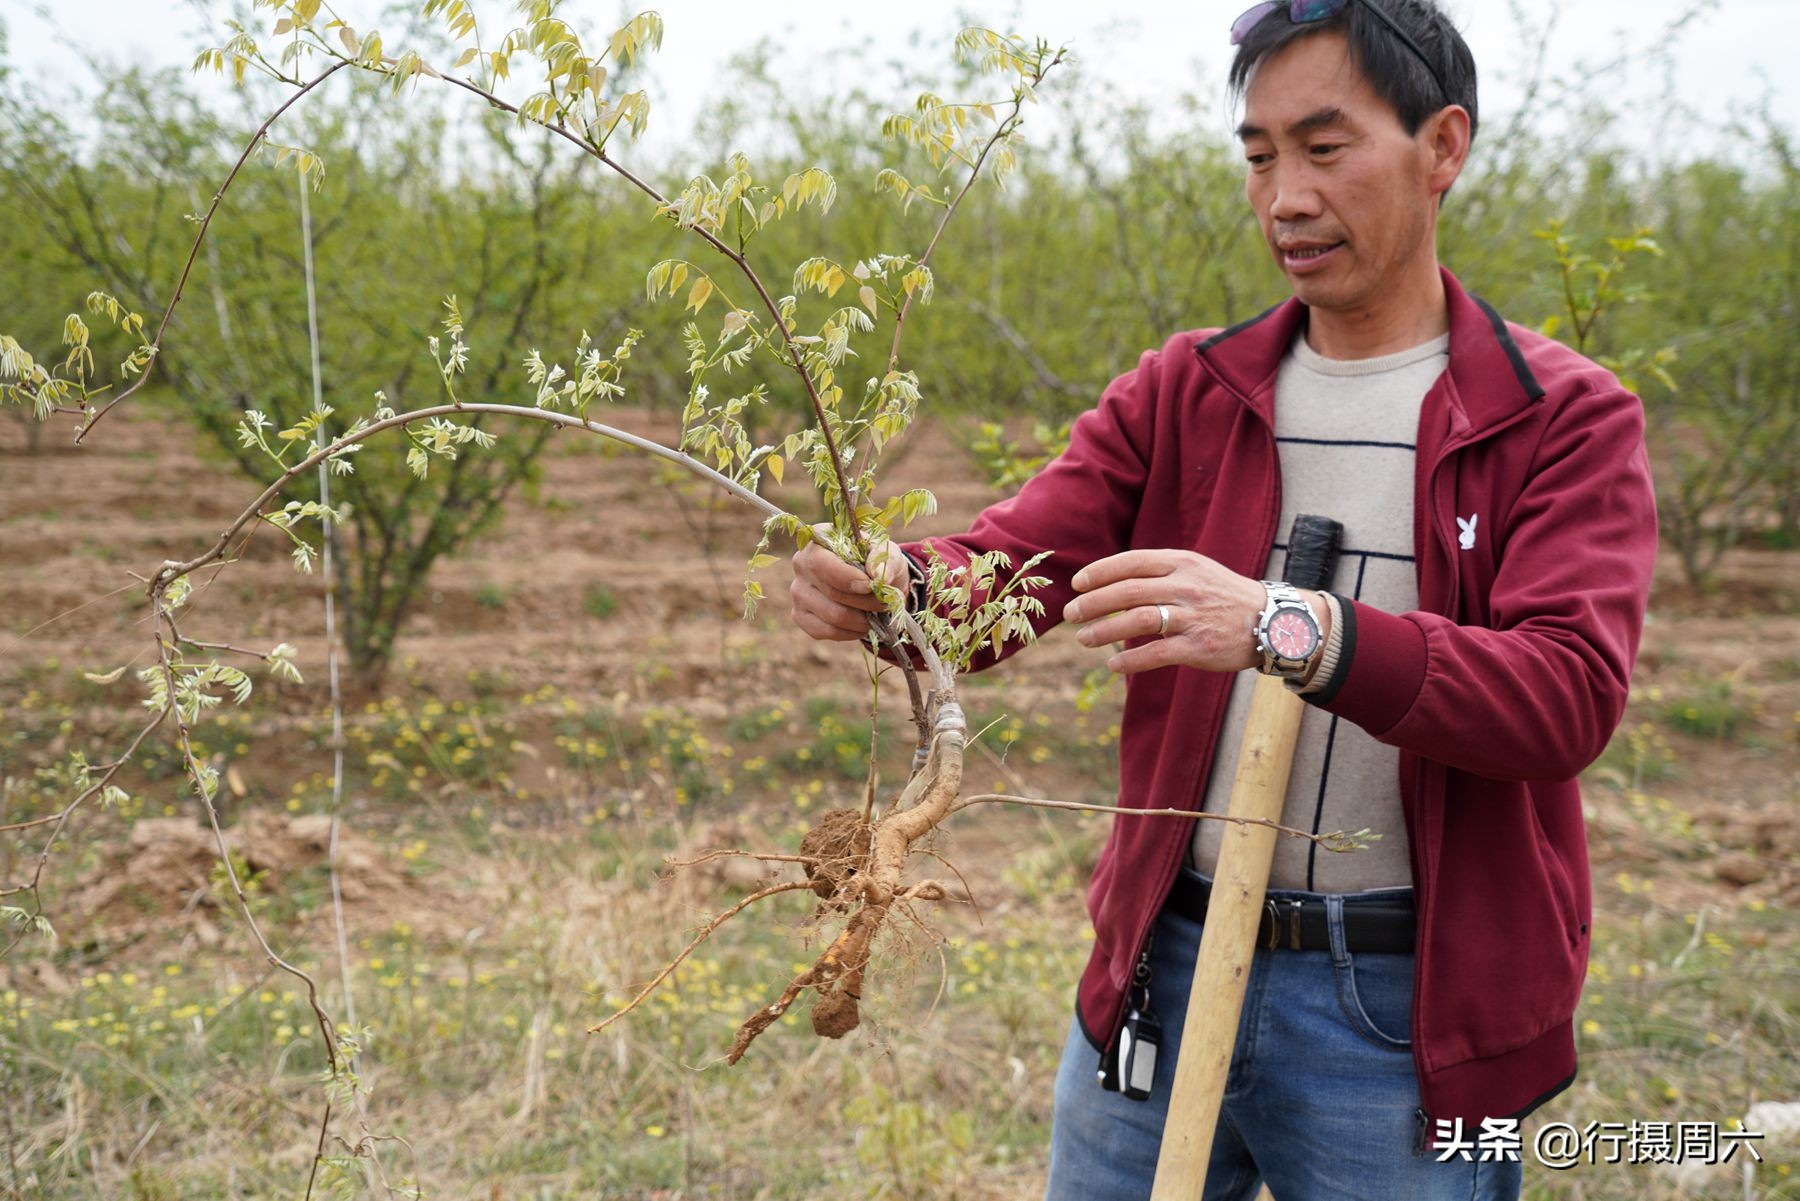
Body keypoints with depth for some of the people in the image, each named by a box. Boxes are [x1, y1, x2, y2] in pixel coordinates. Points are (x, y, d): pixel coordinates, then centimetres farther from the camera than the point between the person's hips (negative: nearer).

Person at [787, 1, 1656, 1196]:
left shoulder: (1565, 420, -5)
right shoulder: (1180, 393, 5)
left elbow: (1571, 693, -20)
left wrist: (1291, 629, -35)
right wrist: (888, 585, -28)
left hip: (1408, 1014, -3)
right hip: (1164, 967, 3)